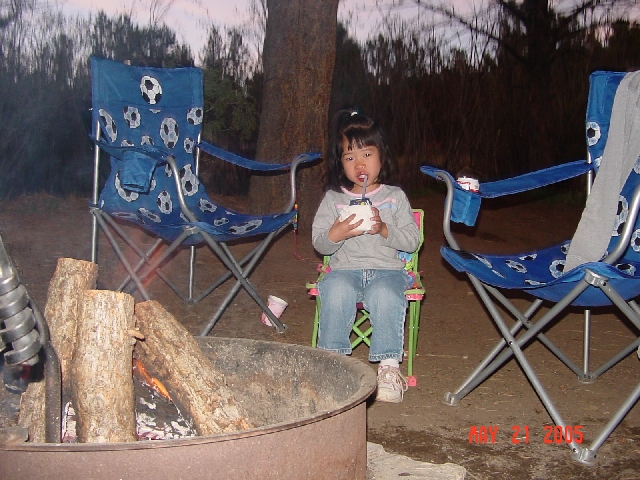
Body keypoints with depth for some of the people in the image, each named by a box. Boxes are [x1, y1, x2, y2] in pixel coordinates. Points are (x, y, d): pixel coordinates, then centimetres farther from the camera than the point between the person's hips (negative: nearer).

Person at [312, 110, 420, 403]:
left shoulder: (395, 196, 11)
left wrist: (384, 230, -12)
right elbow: (319, 244, 9)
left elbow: (412, 241, 5)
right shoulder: (333, 198, 12)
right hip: (344, 269, 1)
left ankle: (389, 366, -25)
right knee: (336, 291, -35)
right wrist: (335, 235, -14)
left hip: (387, 269, -1)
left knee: (384, 295, -35)